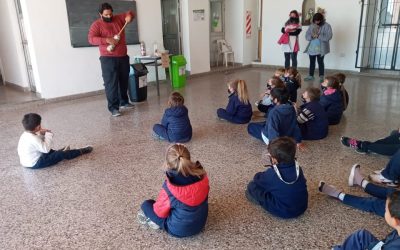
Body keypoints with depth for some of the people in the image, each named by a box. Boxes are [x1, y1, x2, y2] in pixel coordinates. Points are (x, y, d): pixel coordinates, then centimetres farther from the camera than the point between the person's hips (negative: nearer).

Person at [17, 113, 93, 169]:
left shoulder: (26, 134, 2)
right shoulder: (33, 139, -29)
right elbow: (46, 149, -27)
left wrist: (41, 134, -3)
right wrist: (48, 135, -18)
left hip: (26, 162, 9)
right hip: (34, 164, -9)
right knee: (61, 154, -4)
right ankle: (81, 151, 8)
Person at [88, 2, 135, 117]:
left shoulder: (118, 19, 10)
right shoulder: (96, 25, -4)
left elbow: (130, 13, 18)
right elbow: (91, 39, -16)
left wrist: (129, 16, -7)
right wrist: (107, 40, -26)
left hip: (123, 57, 6)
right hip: (108, 59, -5)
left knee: (124, 81, 14)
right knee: (111, 83, -7)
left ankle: (124, 102, 30)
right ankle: (113, 107, -3)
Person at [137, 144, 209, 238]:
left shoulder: (169, 188, -30)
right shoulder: (202, 176, -18)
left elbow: (159, 212, -13)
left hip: (179, 229, -4)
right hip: (200, 224, 5)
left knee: (146, 204, 9)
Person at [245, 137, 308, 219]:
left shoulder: (271, 174, -23)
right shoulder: (298, 168, -8)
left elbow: (257, 179, -5)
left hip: (283, 212, -6)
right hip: (302, 208, 6)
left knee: (252, 186, -7)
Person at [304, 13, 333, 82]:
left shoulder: (326, 26, -6)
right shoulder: (311, 26, 7)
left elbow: (329, 36, -16)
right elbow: (307, 36, 4)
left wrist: (318, 36, -25)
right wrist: (311, 36, -18)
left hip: (321, 49, -4)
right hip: (311, 48, 5)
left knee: (320, 62, 0)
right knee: (312, 62, 11)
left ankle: (321, 77, 7)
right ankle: (310, 75, 21)